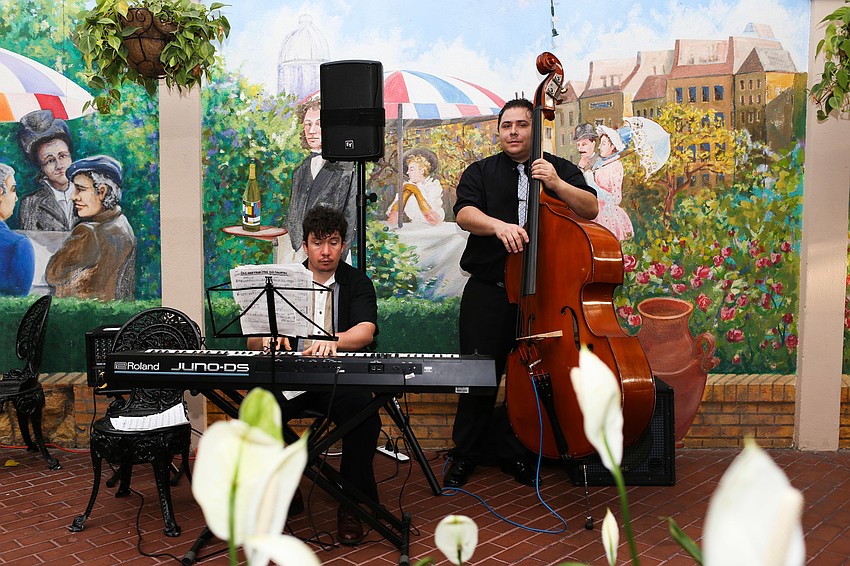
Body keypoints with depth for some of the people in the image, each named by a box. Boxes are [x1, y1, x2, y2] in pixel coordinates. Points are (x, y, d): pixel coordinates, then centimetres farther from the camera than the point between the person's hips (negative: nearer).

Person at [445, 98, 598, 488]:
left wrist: (556, 184, -16)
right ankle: (466, 454, 16)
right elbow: (465, 214, -8)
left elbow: (590, 209, 0)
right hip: (488, 291, -1)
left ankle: (514, 452, 23)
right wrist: (498, 225, -28)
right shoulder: (480, 172, 10)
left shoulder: (560, 170, 13)